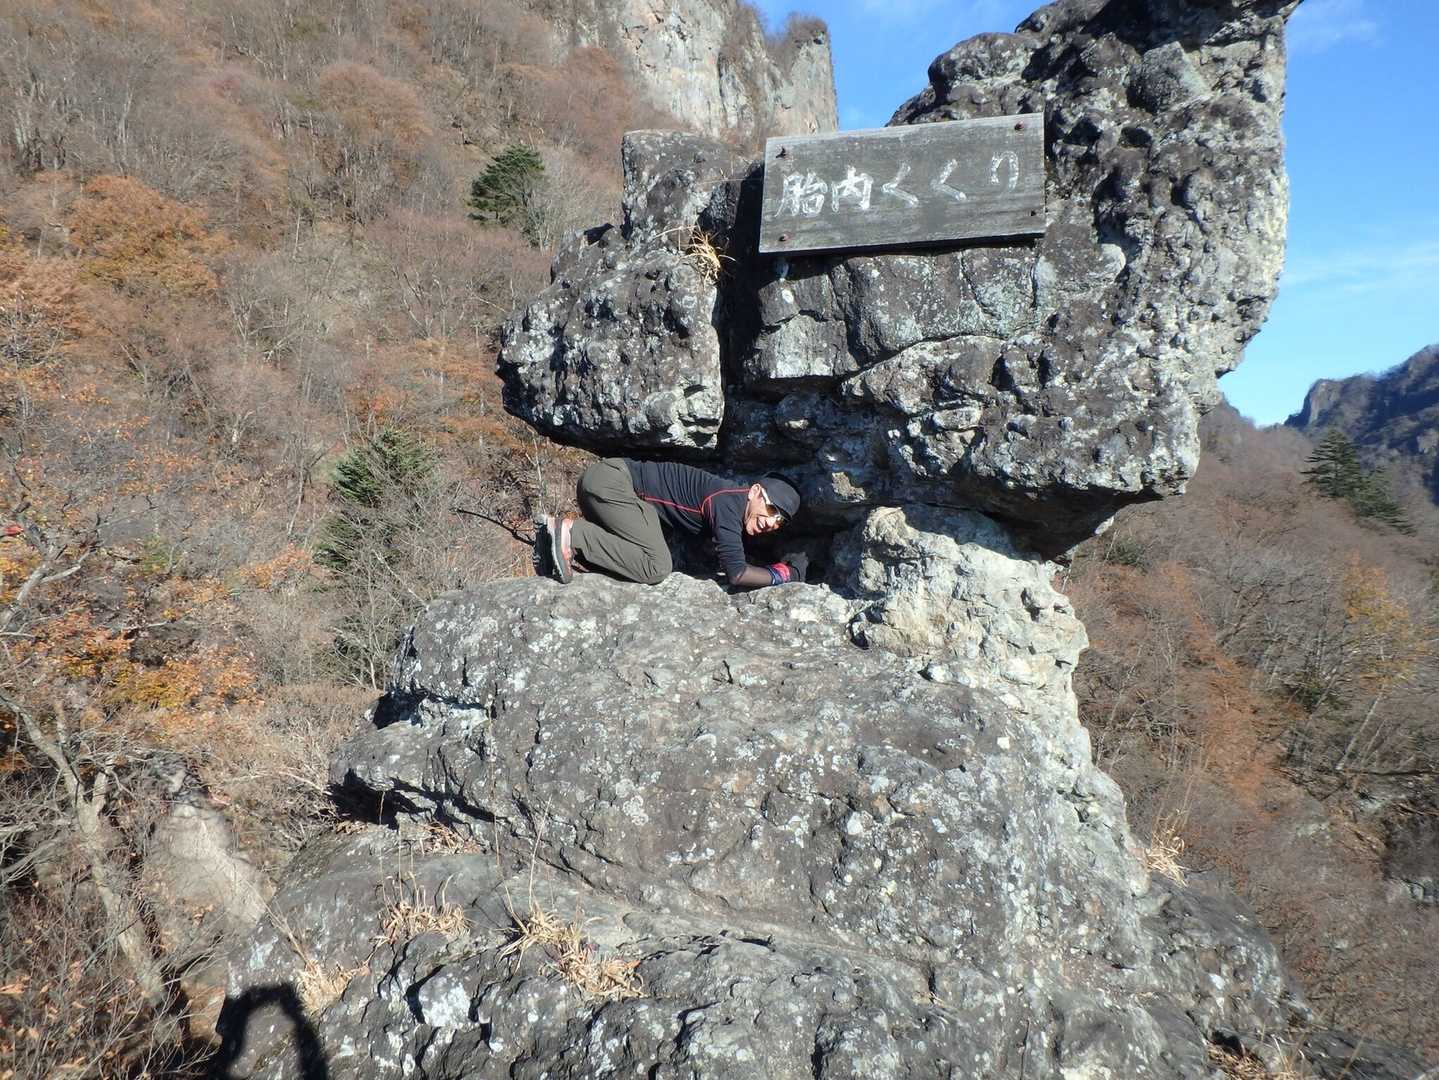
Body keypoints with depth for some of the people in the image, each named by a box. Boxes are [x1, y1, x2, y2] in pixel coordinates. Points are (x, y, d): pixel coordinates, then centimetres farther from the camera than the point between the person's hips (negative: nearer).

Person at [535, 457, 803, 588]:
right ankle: (571, 533, -13)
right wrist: (782, 575, -9)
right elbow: (736, 573, -22)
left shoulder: (737, 513, 12)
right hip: (610, 479, -10)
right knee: (657, 567, -19)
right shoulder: (728, 502, -18)